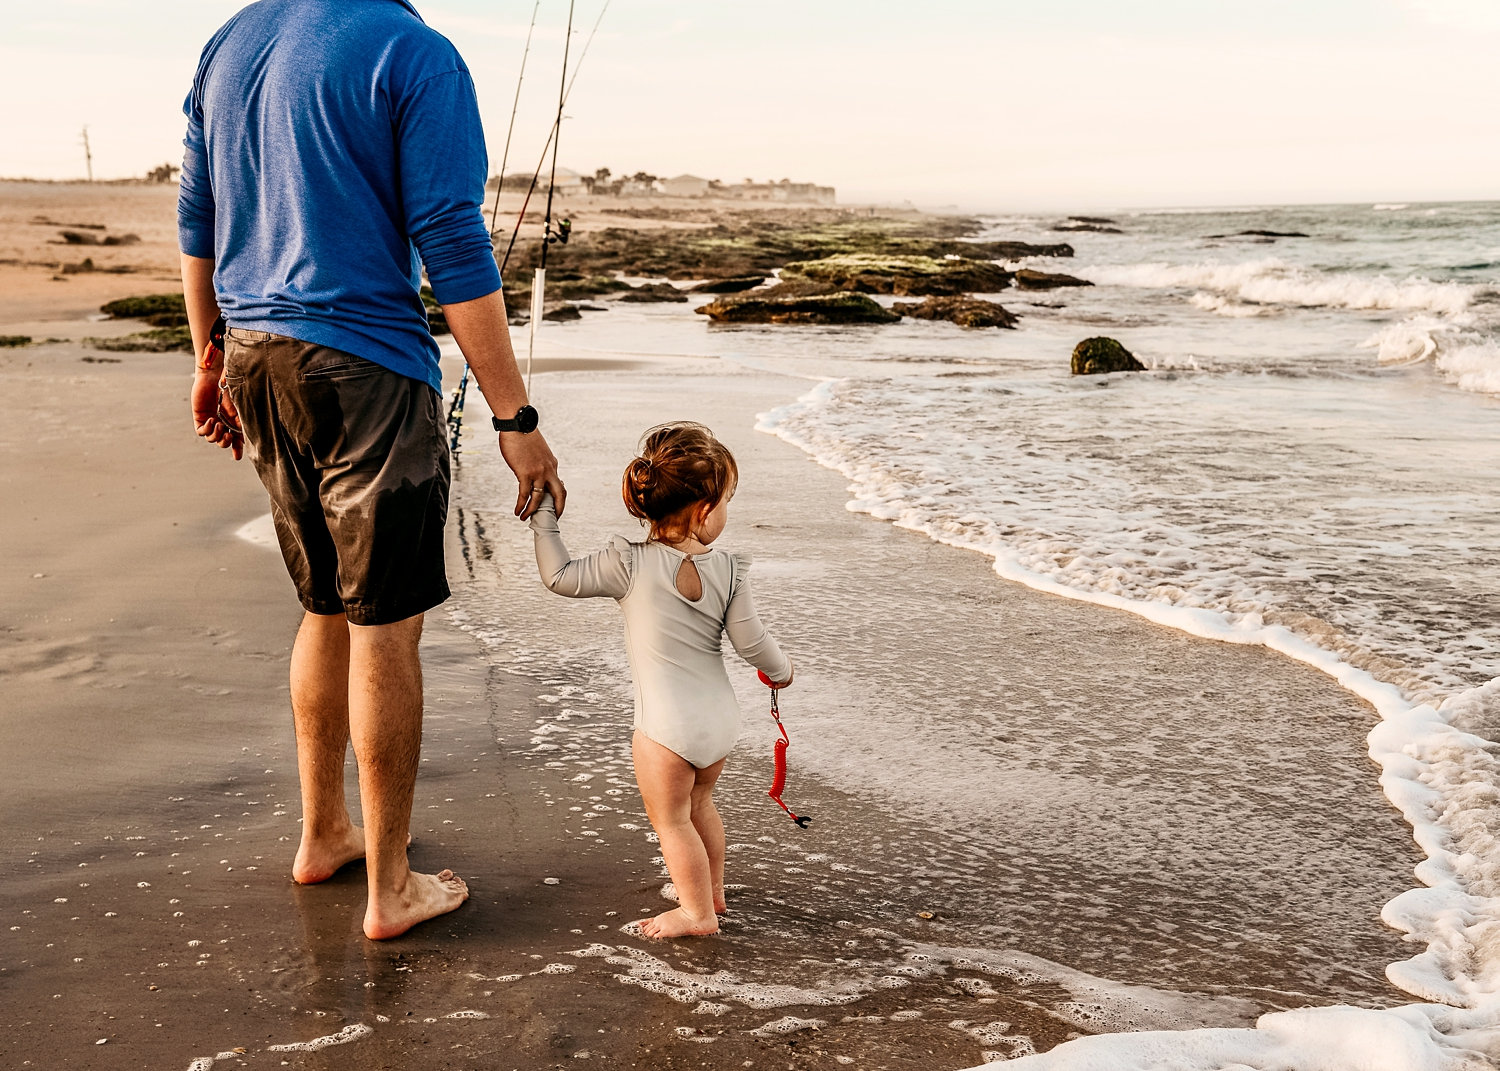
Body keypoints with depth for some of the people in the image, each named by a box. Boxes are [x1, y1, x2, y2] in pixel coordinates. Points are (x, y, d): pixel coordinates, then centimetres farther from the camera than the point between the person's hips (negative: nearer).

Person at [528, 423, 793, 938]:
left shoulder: (629, 564, -14)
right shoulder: (727, 570, -6)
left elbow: (560, 576, -9)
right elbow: (752, 642, -2)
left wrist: (544, 518, 3)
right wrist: (781, 670, 18)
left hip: (668, 726, -5)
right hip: (721, 717, 5)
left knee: (670, 819, 12)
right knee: (699, 805, 27)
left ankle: (698, 912, 20)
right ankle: (711, 889, 43)